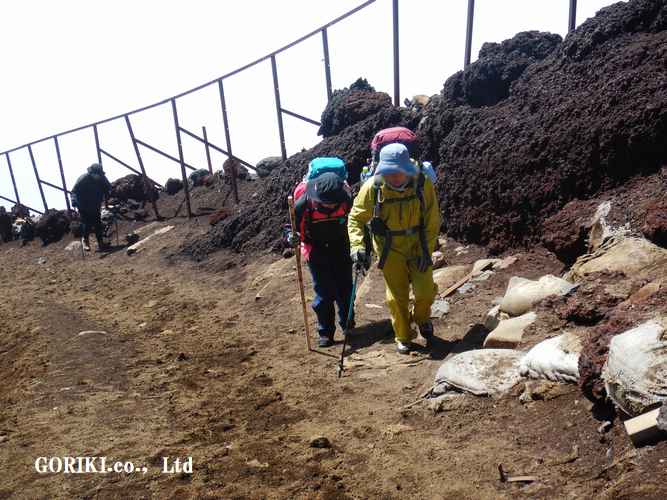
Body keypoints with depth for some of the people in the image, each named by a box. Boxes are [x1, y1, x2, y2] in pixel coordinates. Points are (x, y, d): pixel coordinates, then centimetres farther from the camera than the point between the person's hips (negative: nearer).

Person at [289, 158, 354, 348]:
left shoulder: (346, 198, -24)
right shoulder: (304, 202, -30)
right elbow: (296, 227, -13)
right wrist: (293, 237, -34)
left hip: (340, 246, 2)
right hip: (316, 249, -2)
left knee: (345, 287, 10)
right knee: (324, 292, -2)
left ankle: (348, 323, 32)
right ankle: (326, 332, 12)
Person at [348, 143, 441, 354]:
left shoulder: (423, 184, -17)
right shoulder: (372, 187, -19)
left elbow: (432, 220, -7)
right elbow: (356, 218, -8)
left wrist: (426, 250, -11)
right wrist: (357, 247, -21)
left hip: (417, 244, 1)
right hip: (390, 248, 0)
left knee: (426, 290, -1)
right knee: (397, 296, 6)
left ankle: (421, 318, 34)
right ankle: (403, 337, 28)